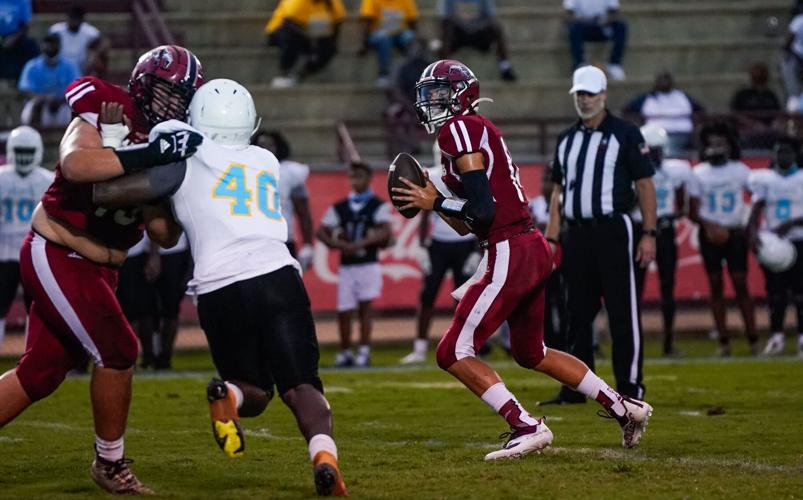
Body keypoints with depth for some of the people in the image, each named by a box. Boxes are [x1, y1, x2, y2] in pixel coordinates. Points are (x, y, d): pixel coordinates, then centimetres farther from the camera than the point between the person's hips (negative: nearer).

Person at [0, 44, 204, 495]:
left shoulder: (162, 142, 7)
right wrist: (149, 155, -40)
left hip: (96, 268, 9)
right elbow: (74, 164, -37)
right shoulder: (105, 114, -14)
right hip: (57, 256, -9)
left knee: (42, 372, 10)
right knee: (118, 351, -11)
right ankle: (110, 463, 6)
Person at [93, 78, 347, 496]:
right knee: (302, 387, 3)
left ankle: (229, 394, -18)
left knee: (254, 393, 17)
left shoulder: (188, 158, 9)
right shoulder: (267, 163, 22)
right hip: (277, 277, 1)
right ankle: (323, 454, -26)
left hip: (221, 292, -1)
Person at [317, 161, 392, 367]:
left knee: (365, 307, -5)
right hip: (346, 266, 3)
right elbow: (321, 232, 7)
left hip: (368, 264, -3)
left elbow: (385, 234, -13)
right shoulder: (339, 208, 10)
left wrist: (360, 244, -21)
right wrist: (337, 244, -11)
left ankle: (364, 351, -3)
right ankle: (345, 352, 14)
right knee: (343, 311, 3)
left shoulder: (378, 206, 0)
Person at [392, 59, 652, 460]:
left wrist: (436, 202, -8)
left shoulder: (458, 130, -11)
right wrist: (429, 200, 9)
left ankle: (526, 427, -9)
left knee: (454, 353, -5)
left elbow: (482, 212, -19)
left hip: (509, 254, -10)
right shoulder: (479, 131, 19)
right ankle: (623, 407, 28)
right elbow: (466, 225, 21)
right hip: (535, 248, 10)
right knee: (531, 353, 25)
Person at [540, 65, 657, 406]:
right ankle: (576, 387, 15)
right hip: (577, 234, 6)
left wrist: (649, 233, -9)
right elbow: (558, 190, 19)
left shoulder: (625, 134, -1)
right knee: (577, 313, 9)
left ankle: (630, 386, -3)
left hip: (613, 231, -6)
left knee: (622, 311, -5)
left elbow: (645, 185, -3)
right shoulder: (566, 139, 16)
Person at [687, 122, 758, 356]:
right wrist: (708, 225, -15)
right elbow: (693, 212, 3)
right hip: (710, 235, 1)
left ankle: (753, 339, -2)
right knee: (716, 286, 2)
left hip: (735, 233, -1)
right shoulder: (698, 174, 2)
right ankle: (724, 341, 5)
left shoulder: (740, 171, 1)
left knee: (741, 285, -5)